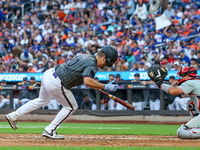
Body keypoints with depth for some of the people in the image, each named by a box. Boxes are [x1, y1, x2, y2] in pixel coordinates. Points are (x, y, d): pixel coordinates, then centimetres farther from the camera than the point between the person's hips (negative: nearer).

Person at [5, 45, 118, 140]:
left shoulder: (83, 56, 12)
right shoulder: (92, 64, -16)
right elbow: (87, 81, -32)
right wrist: (105, 87, -27)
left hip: (49, 73, 9)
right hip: (56, 83, -9)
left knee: (43, 100, 32)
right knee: (71, 107, 9)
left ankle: (13, 116, 38)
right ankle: (50, 131, 10)